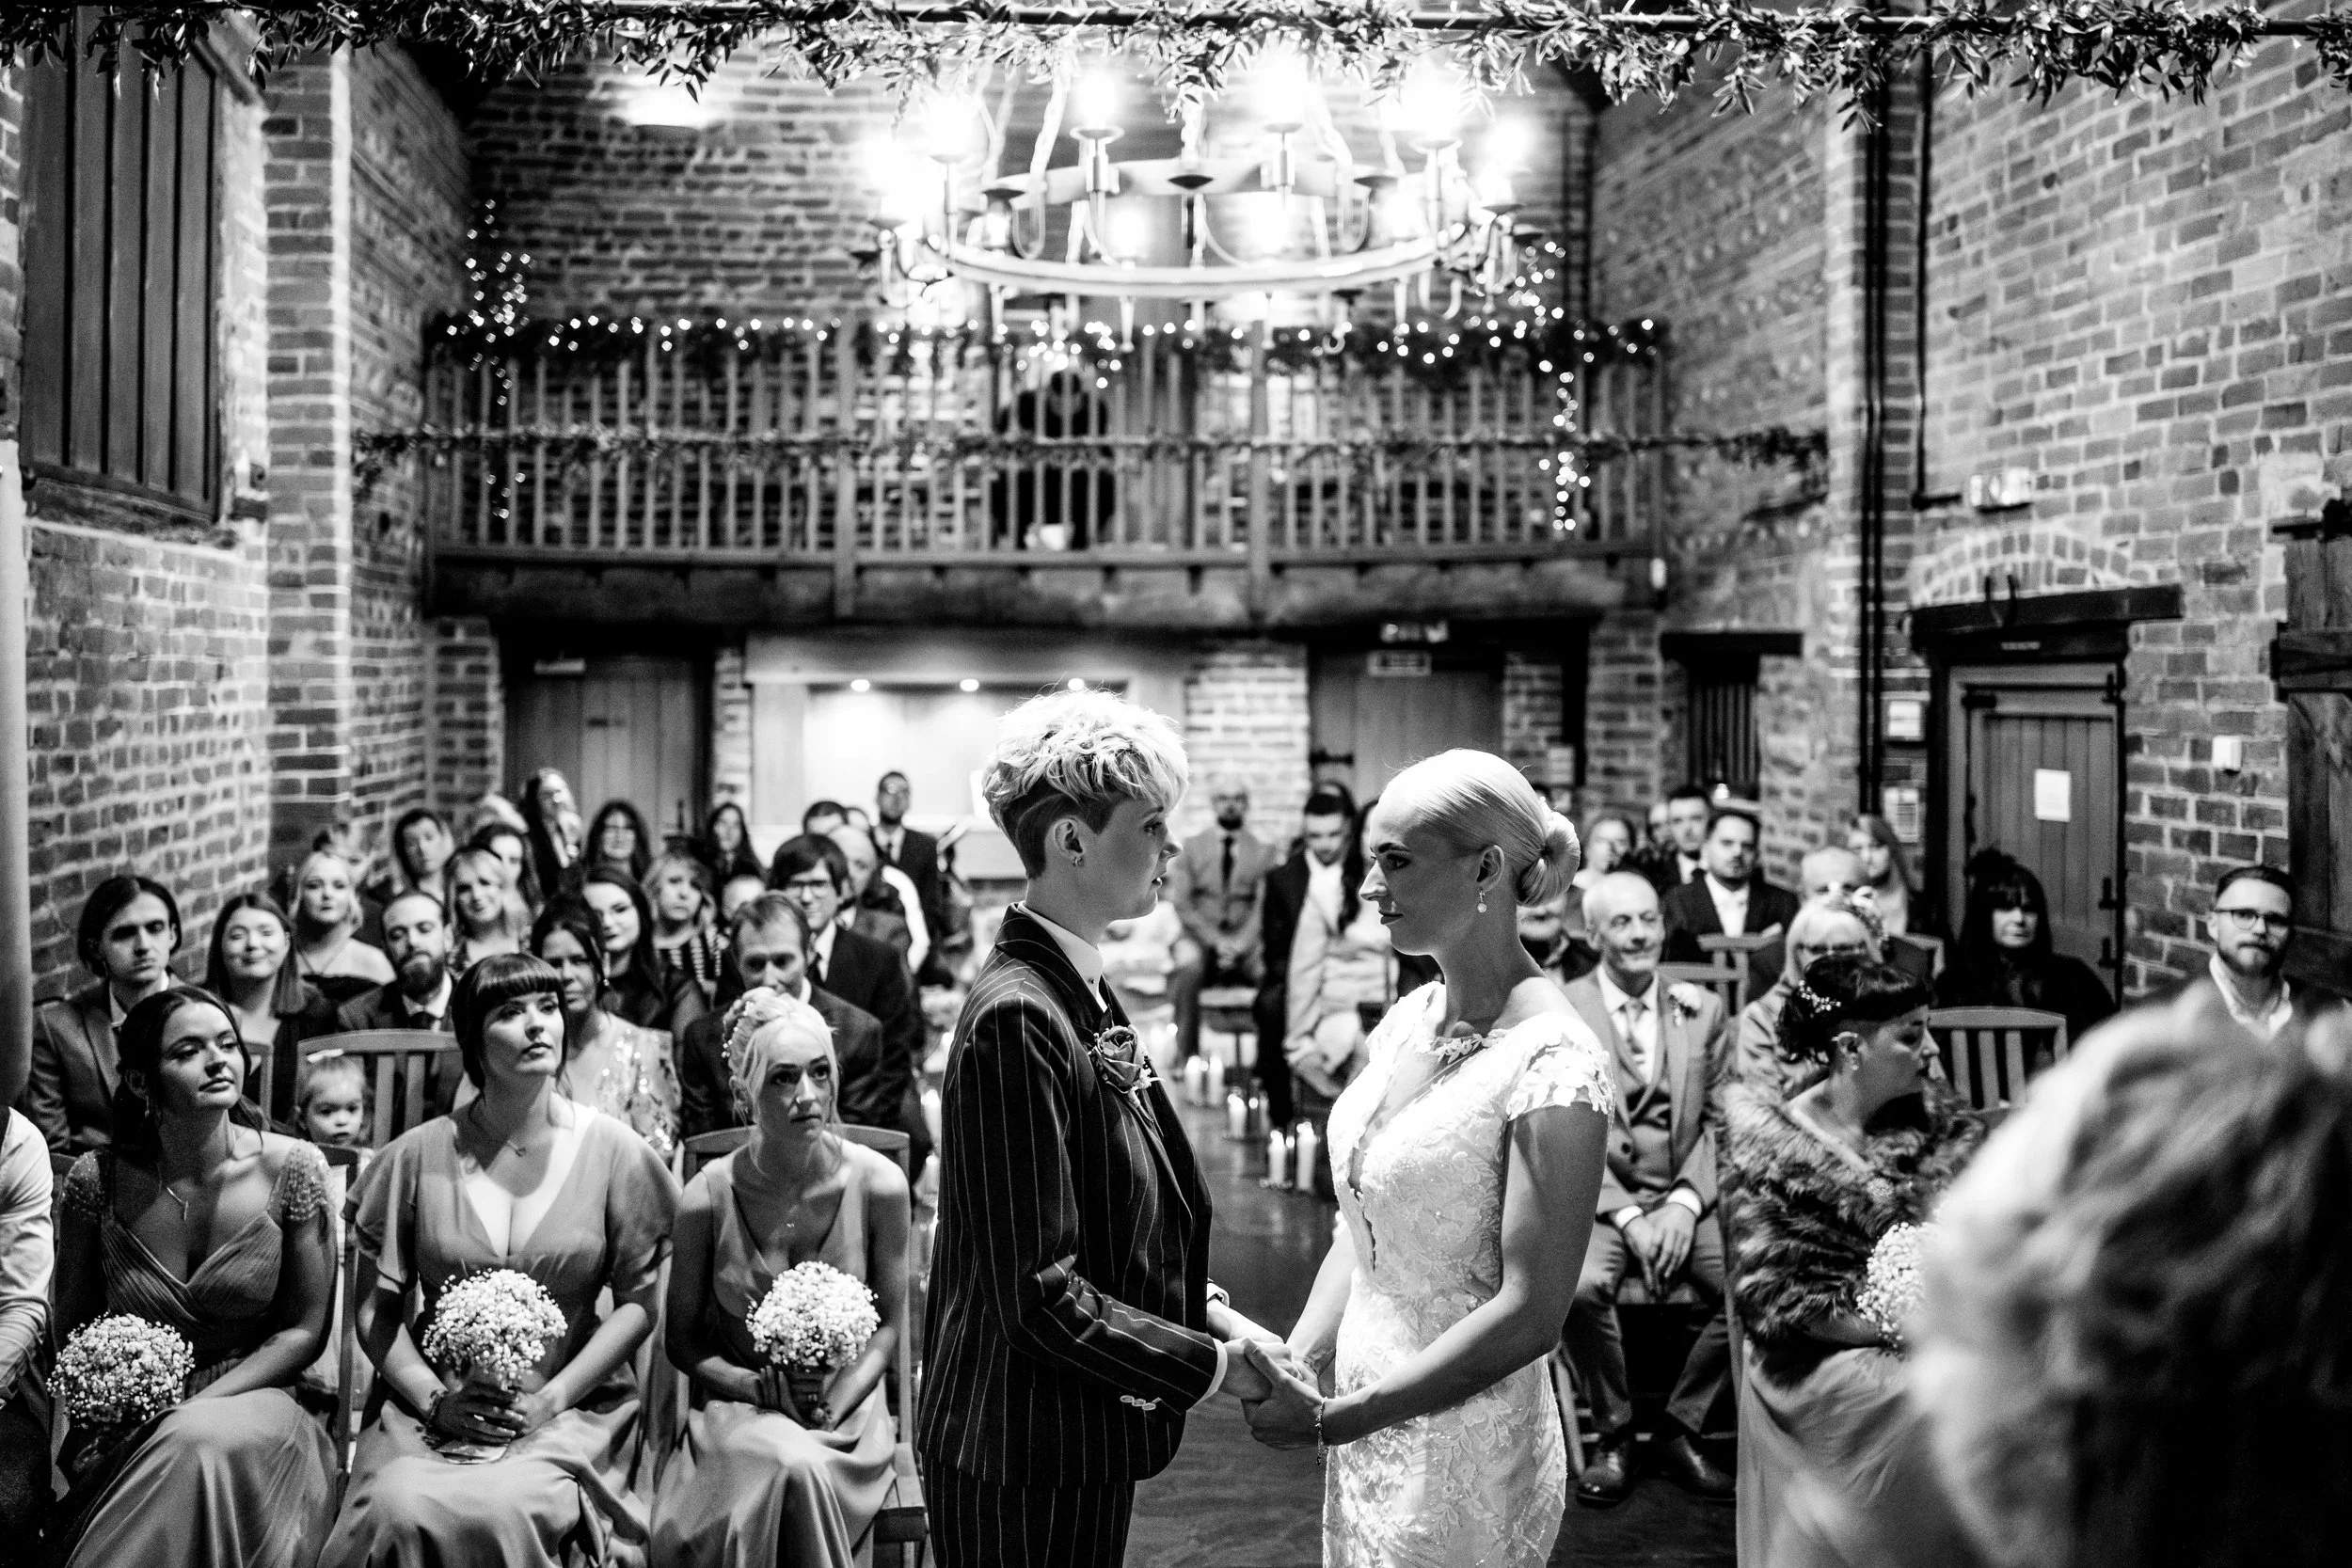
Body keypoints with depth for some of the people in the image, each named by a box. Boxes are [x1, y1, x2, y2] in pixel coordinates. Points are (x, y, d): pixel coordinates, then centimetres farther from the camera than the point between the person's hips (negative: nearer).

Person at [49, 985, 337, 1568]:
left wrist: (191, 1410, -13)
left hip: (252, 1399, 0)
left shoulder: (292, 1169, -8)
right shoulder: (97, 1179, -5)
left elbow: (304, 1330, -3)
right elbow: (72, 1328, 9)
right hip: (125, 1427, 1)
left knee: (203, 1443, -35)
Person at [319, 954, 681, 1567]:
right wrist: (434, 1399, -7)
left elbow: (638, 1302, 1)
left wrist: (550, 1399, -9)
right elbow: (375, 1305, 7)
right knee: (400, 1509, -28)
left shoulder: (613, 1151, 0)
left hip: (569, 1408, -2)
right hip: (431, 1405, 2)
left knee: (496, 1510, -31)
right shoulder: (419, 1154, 3)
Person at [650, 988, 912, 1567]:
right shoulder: (708, 1198, -10)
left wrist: (834, 1404, -14)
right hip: (739, 1406, 0)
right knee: (789, 1467, -33)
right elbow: (681, 1340, 4)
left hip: (847, 1406, 0)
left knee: (799, 1471, -33)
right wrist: (765, 1388, -13)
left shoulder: (878, 1184, -10)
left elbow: (891, 1324, 2)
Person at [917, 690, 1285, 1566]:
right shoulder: (1017, 1018, -23)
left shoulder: (1081, 994, 6)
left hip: (1085, 1445, 9)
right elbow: (1040, 1295, -24)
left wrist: (1206, 1309, 2)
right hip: (1027, 1467, -9)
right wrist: (1215, 1366, -17)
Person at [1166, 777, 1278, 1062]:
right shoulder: (1191, 847, 13)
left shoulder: (1263, 852, 14)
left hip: (1246, 944, 1)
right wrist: (1215, 940, -11)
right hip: (1201, 940, 0)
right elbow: (1182, 902, 3)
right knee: (1186, 975, -34)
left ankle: (1271, 1065, -23)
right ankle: (1186, 1059, -30)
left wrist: (1240, 944, -14)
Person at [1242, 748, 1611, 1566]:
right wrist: (1295, 1366, -5)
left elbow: (1530, 1314, -22)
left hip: (1463, 1454, -6)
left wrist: (1331, 1417, -20)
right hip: (1368, 1431, 7)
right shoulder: (1409, 1018, 2)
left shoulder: (1553, 1061, -20)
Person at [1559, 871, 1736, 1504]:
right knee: (1581, 1285, -32)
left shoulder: (1703, 1009, 10)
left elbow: (1721, 1121, 6)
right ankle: (1613, 1433, -5)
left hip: (1686, 1197, 3)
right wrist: (1627, 1217, -15)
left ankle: (1681, 1427, 1)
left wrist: (1686, 1203, -10)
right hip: (1597, 1197, -3)